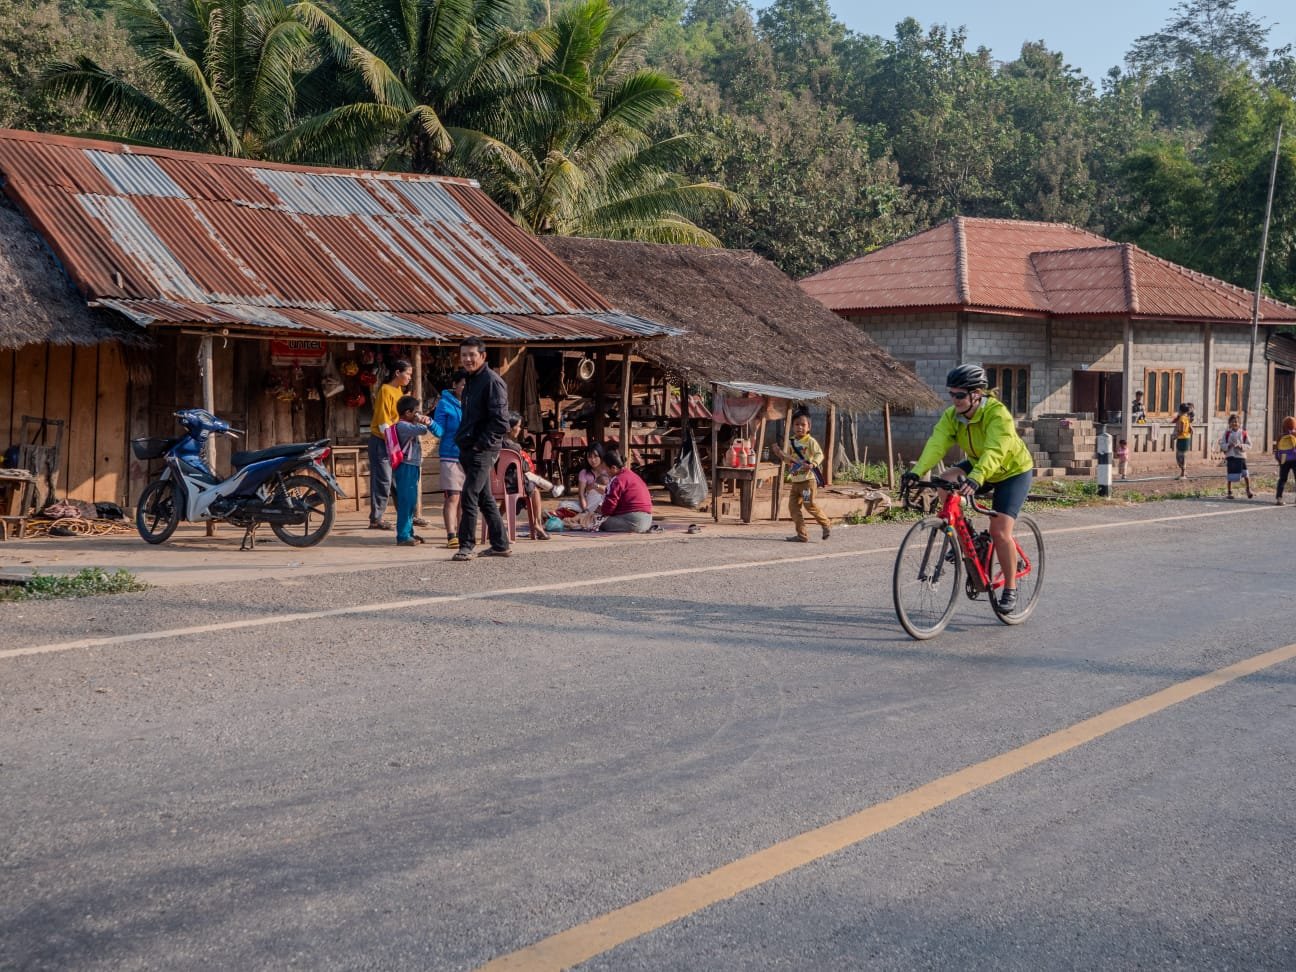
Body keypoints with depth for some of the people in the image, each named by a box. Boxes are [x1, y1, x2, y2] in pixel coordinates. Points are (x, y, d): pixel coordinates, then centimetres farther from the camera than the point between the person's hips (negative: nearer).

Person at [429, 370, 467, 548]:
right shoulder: (445, 403, -2)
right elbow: (440, 431, -7)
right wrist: (430, 423, -25)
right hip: (451, 457, -5)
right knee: (452, 497, -10)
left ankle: (461, 533, 18)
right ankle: (451, 536, -14)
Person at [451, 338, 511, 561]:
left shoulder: (492, 381, -12)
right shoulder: (470, 381, 16)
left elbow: (500, 421, -18)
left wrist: (482, 444, -17)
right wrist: (463, 440, 14)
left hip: (482, 451, -9)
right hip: (468, 450, 9)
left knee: (468, 498, -10)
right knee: (485, 498, 13)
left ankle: (466, 546, -5)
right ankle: (500, 544, 19)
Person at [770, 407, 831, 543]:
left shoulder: (810, 441, -8)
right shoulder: (791, 441, 12)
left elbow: (820, 454, -14)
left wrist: (813, 464, -31)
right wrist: (780, 453, 5)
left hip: (807, 479, -7)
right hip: (795, 480, 7)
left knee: (809, 505, -6)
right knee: (793, 506, 2)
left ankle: (826, 524, 18)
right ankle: (802, 535, 6)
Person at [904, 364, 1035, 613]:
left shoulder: (998, 415, -32)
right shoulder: (952, 416, -15)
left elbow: (994, 452, -46)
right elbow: (936, 444, -28)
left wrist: (975, 479, -63)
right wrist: (917, 471, -45)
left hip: (1013, 471, -6)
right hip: (976, 465, 6)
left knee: (999, 531, -16)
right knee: (945, 485, -23)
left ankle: (1010, 589, 1)